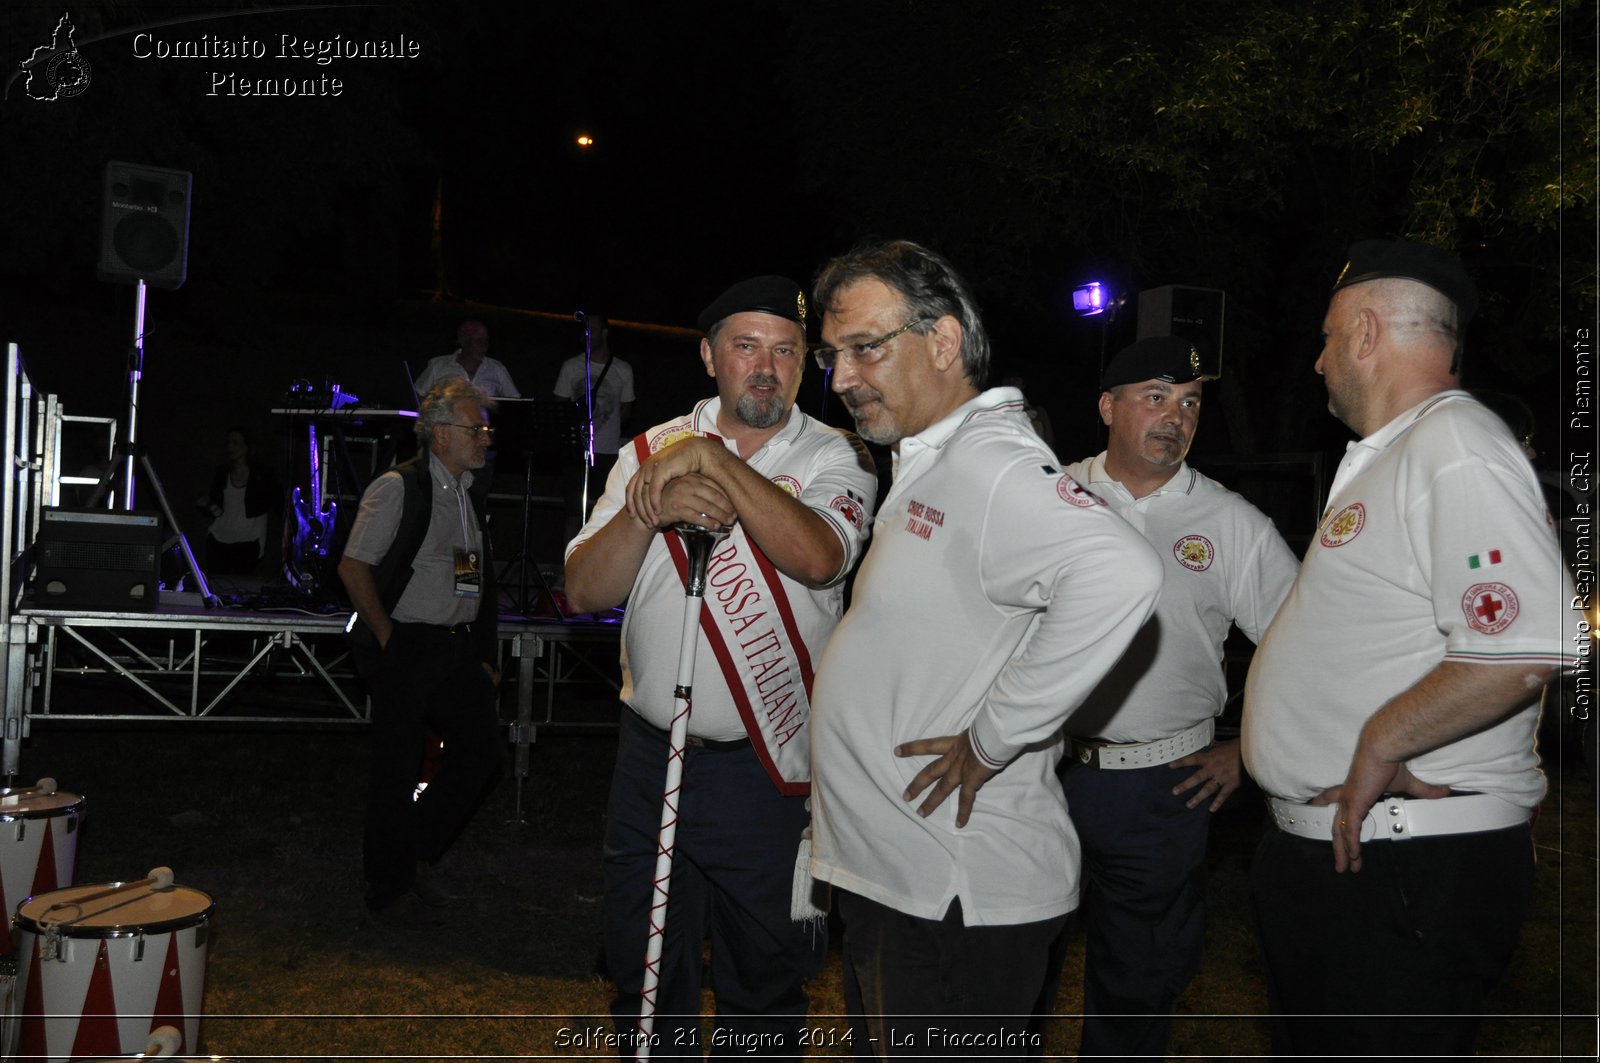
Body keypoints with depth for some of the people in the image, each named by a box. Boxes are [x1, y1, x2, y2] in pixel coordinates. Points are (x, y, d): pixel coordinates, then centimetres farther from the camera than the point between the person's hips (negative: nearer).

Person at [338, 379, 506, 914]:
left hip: (458, 649, 7)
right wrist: (386, 638, -11)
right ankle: (387, 887, 19)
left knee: (484, 749, 4)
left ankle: (416, 854, 22)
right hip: (406, 649, -7)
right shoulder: (398, 488, -9)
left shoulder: (468, 496, 14)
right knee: (398, 770, 1)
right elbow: (353, 567, -13)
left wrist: (483, 652, 14)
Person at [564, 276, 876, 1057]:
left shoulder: (835, 457, -5)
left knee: (764, 977, 14)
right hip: (651, 753, 3)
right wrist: (650, 510, -21)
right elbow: (584, 591, -4)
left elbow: (818, 557, -27)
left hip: (768, 767, -3)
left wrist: (715, 458, -23)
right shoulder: (653, 451, 4)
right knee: (642, 970, 18)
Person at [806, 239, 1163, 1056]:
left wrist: (991, 741, -27)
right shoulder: (923, 464, 13)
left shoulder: (990, 463, -20)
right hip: (896, 880, 10)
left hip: (957, 903, -10)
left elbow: (1118, 577, -37)